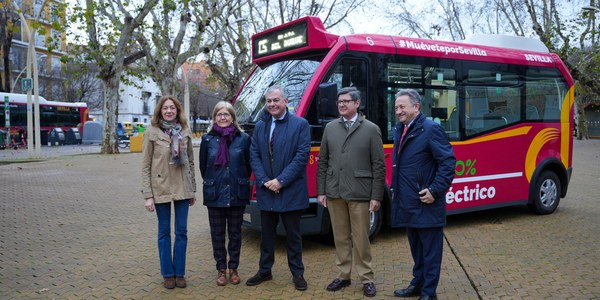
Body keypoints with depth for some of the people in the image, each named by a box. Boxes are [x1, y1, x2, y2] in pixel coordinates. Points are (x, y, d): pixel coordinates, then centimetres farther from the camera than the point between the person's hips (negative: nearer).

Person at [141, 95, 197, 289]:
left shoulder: (185, 131, 5)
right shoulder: (152, 132, -4)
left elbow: (190, 161, 10)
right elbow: (145, 166, -4)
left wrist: (193, 189, 8)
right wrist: (148, 195, -9)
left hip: (182, 188, 3)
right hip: (161, 188, -3)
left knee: (182, 231, 7)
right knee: (164, 232, 8)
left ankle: (179, 273, 19)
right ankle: (168, 274, 19)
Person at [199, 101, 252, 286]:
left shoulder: (244, 138, -2)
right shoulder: (207, 139, 0)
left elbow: (248, 165, 6)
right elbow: (203, 166, 9)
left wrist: (240, 183, 7)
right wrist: (213, 184, 12)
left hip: (237, 194, 0)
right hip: (214, 195, 1)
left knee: (235, 233, 9)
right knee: (217, 234, 8)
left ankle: (233, 268, 22)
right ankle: (221, 269, 21)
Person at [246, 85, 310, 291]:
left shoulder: (300, 124, -5)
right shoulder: (259, 126, 9)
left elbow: (302, 156, -12)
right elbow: (254, 156, 5)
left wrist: (281, 181, -16)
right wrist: (264, 181, -9)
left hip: (291, 191, -4)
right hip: (266, 191, 4)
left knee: (293, 235, 8)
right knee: (266, 234, 15)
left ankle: (297, 273, 21)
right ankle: (264, 270, 29)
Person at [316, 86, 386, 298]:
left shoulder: (371, 129, 0)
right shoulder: (330, 128, 9)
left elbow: (379, 166, -3)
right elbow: (322, 162, 10)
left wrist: (376, 196, -7)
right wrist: (321, 191, 5)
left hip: (360, 193, -3)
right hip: (334, 193, 3)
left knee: (361, 238, 3)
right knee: (340, 237, 11)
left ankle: (367, 278, 16)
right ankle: (343, 275, 24)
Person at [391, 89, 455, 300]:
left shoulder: (431, 129, -12)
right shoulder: (399, 130, 12)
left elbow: (448, 161, -16)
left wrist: (435, 191, -19)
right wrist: (395, 190, 15)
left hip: (426, 203, -8)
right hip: (408, 203, 8)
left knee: (430, 251, 4)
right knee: (416, 248, 20)